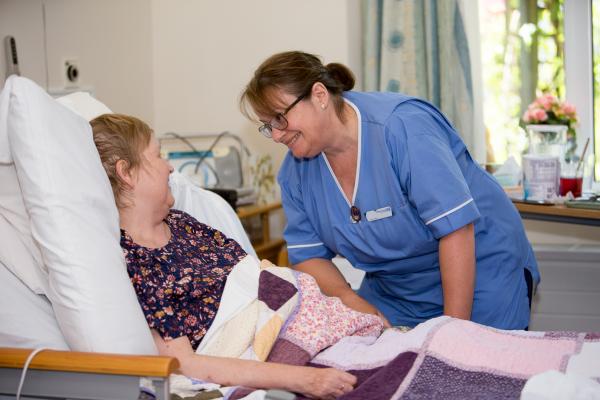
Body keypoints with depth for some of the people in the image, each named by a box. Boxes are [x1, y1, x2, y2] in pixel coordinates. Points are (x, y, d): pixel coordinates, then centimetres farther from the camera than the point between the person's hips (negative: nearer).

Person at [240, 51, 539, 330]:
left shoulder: (402, 126, -28)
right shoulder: (295, 170, -7)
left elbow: (455, 228, -30)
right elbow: (307, 254, -1)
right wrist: (348, 298, -22)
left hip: (479, 272, -5)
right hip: (393, 290, 6)